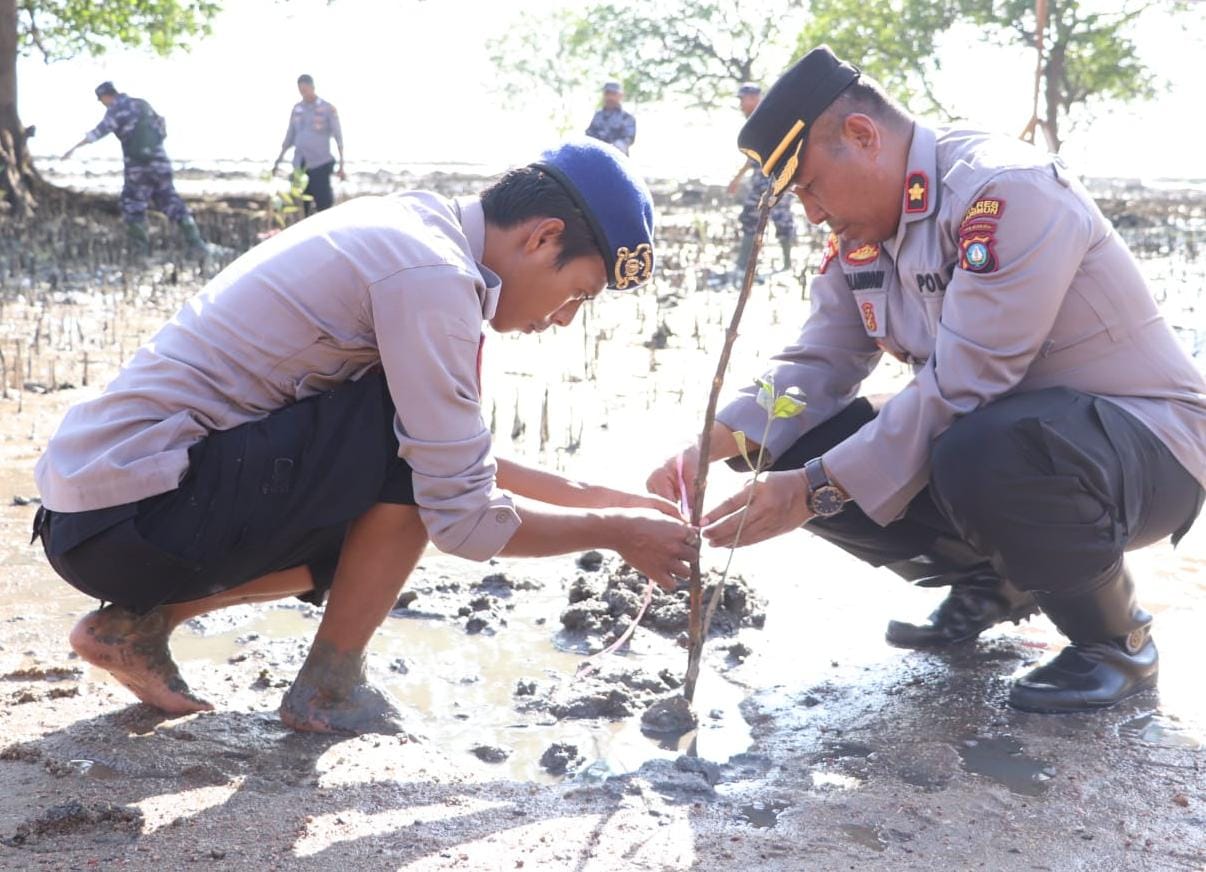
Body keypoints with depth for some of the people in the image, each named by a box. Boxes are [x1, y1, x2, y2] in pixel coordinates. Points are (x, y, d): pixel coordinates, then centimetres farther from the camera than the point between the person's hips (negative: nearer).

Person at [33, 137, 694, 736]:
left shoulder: (409, 229, 11)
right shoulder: (433, 276, -18)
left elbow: (458, 465, 21)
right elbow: (465, 518, -18)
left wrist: (590, 496, 18)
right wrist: (614, 530, -3)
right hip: (131, 518, -10)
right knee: (421, 442, -15)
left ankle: (139, 622, 16)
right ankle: (330, 689, -1)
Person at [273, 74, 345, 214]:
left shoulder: (328, 109, -3)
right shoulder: (297, 109, 10)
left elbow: (338, 138, -5)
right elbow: (290, 137, 17)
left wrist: (341, 165, -11)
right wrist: (278, 160, 15)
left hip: (321, 164, -4)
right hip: (299, 165, 5)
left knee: (324, 205, -7)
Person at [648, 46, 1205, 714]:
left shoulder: (1007, 191, -23)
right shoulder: (860, 232, 4)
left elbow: (960, 385, -30)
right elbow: (817, 366, 1)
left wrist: (816, 489, -28)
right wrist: (710, 447, -15)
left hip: (1142, 441, -7)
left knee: (981, 453, -40)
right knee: (795, 451, -9)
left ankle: (1116, 638, -10)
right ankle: (987, 583, 11)